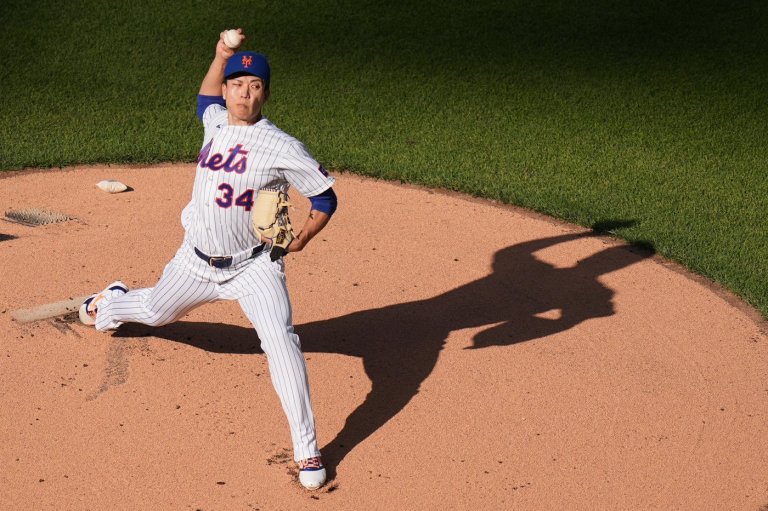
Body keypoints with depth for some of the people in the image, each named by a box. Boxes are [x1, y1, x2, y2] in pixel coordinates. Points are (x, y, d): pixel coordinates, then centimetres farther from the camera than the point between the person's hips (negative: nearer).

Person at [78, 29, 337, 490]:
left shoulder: (282, 147, -18)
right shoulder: (216, 122, -1)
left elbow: (325, 197, -11)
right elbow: (207, 96, 24)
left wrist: (301, 239, -27)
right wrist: (222, 53, 9)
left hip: (253, 266, -5)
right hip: (198, 260, 5)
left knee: (281, 341, -24)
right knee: (155, 311, 28)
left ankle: (307, 449, -17)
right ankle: (114, 301, 66)